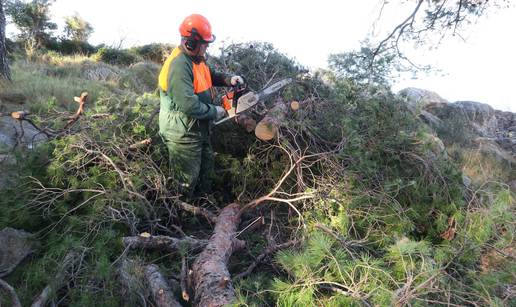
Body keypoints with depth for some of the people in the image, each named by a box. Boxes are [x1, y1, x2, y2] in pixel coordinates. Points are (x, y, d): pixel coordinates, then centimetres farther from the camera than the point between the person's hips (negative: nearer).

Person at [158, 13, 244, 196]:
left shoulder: (196, 57, 2)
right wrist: (214, 112, -20)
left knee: (206, 166, 26)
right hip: (183, 134, -10)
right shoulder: (179, 65, -29)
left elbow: (209, 76, 21)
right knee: (187, 178, 8)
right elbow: (188, 104, -35)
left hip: (199, 128, 10)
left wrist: (228, 80, 1)